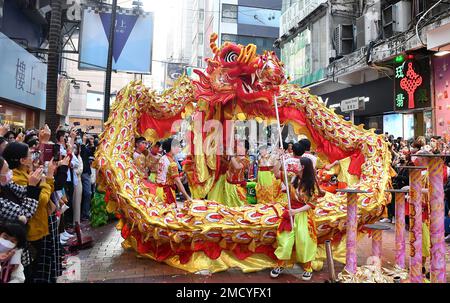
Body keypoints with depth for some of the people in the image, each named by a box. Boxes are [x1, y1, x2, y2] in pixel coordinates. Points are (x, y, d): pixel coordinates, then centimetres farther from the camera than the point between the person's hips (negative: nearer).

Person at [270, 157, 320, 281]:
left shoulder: (312, 184, -12)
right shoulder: (293, 179, -2)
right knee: (285, 238, 3)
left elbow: (312, 203, -11)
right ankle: (281, 265, 19)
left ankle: (307, 268, 20)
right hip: (291, 212, 3)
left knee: (305, 240, 1)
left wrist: (297, 211, -20)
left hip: (304, 214, -3)